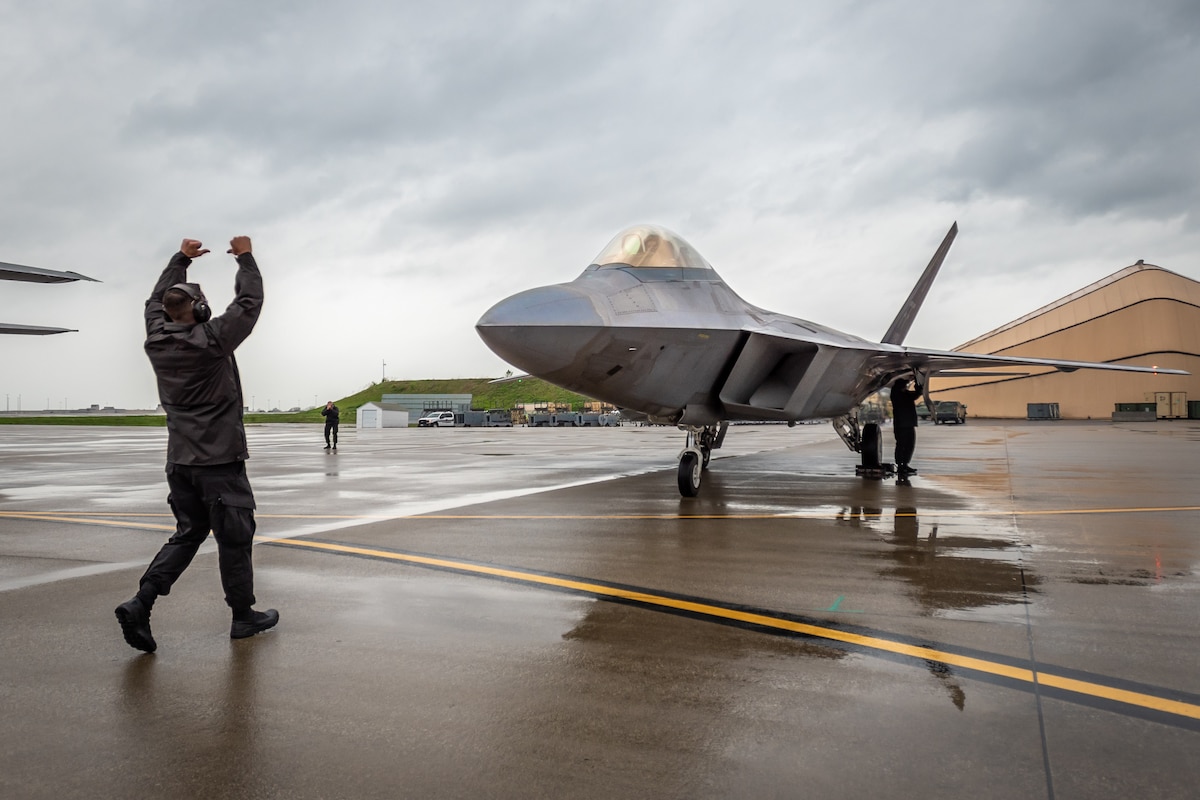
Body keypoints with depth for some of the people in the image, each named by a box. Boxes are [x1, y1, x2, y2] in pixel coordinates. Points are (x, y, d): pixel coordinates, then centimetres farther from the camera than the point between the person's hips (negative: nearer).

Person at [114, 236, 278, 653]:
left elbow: (156, 300, 23)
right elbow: (249, 302, -5)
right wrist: (245, 257, 7)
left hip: (180, 461, 7)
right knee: (234, 537, 4)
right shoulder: (212, 339, -14)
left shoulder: (157, 341, 4)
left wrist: (181, 258, 29)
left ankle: (140, 603, 2)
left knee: (188, 533, 16)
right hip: (220, 460, -7)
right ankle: (243, 615, 15)